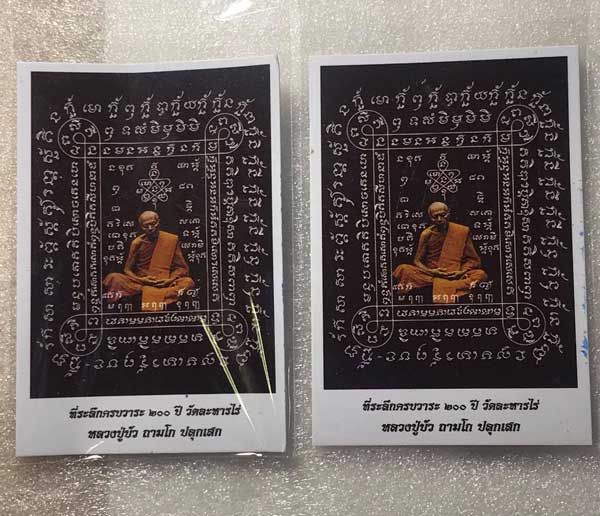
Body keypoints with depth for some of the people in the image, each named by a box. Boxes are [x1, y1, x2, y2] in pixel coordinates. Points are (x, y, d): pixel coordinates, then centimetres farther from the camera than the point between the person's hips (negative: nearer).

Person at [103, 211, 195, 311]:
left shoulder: (171, 240, 4)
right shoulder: (137, 243, 5)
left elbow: (181, 268, 5)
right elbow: (127, 269, 8)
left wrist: (170, 280, -14)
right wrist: (140, 279, -12)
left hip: (164, 283, -1)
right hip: (141, 281, 1)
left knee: (188, 282, -31)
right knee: (113, 278, -25)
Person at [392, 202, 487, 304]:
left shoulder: (462, 231, 1)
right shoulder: (427, 234, 1)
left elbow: (472, 259, 5)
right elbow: (418, 261, 4)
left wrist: (462, 271, -14)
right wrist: (431, 271, -15)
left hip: (455, 275, 0)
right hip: (431, 273, 0)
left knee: (481, 274, -29)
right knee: (403, 269, -24)